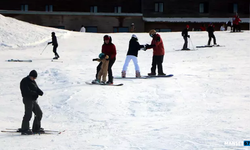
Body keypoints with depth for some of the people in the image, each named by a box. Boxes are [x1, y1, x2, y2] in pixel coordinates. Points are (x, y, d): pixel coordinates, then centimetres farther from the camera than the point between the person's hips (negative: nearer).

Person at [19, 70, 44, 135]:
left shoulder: (33, 81, 16)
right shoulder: (24, 81, -10)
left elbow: (37, 89, 11)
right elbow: (27, 91, -19)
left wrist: (40, 92, -12)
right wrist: (35, 93, -14)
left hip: (34, 100, 9)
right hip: (28, 100, -9)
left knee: (39, 113, 10)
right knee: (28, 114, -11)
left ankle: (36, 128, 18)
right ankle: (24, 130, -5)